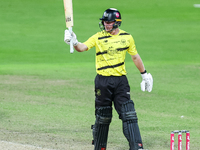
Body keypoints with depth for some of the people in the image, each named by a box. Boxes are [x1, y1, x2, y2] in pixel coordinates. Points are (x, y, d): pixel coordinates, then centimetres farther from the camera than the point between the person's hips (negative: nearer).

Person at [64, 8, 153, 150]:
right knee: (103, 117, 5)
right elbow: (83, 47, -17)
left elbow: (135, 57, 16)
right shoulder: (98, 37, -3)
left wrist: (145, 75, 19)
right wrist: (75, 43, -39)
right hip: (103, 81, -1)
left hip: (121, 81, 1)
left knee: (128, 114, -8)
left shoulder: (127, 37, 5)